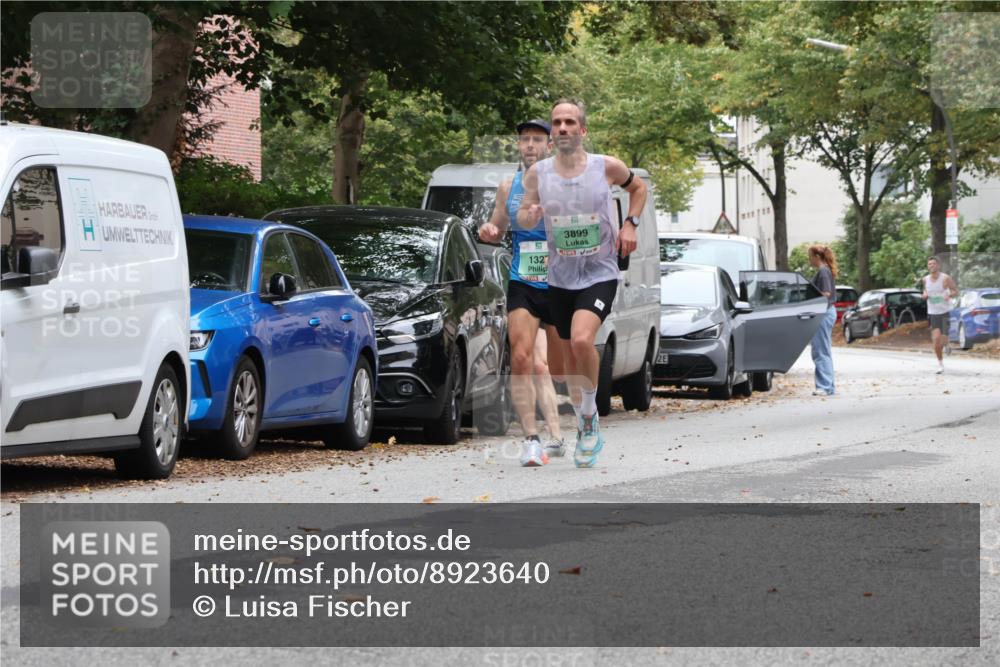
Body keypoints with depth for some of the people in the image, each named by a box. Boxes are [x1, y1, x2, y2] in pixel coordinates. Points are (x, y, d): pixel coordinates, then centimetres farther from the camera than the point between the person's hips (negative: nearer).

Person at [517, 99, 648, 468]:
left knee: (582, 340, -27)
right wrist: (530, 215, -17)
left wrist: (630, 224, -2)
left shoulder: (607, 167, -6)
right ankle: (585, 429, 30)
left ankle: (590, 413, -6)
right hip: (560, 276, 4)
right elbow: (523, 216, 7)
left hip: (600, 274, -3)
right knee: (569, 355, 12)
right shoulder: (538, 173, -2)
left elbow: (639, 187, 13)